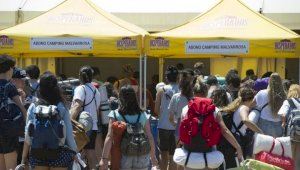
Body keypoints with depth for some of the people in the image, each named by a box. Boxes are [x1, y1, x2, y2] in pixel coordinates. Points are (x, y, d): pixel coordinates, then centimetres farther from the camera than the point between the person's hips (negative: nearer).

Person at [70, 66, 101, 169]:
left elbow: (77, 106, -22)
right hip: (93, 126, 8)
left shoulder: (81, 89, -8)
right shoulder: (96, 91, 17)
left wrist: (70, 121, -27)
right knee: (91, 152, 12)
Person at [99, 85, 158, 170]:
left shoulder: (116, 115, -6)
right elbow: (150, 138, -1)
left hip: (124, 157, -1)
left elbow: (109, 138, -12)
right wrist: (153, 156, 10)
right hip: (141, 157, 2)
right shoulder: (143, 115, -1)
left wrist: (104, 158, -11)